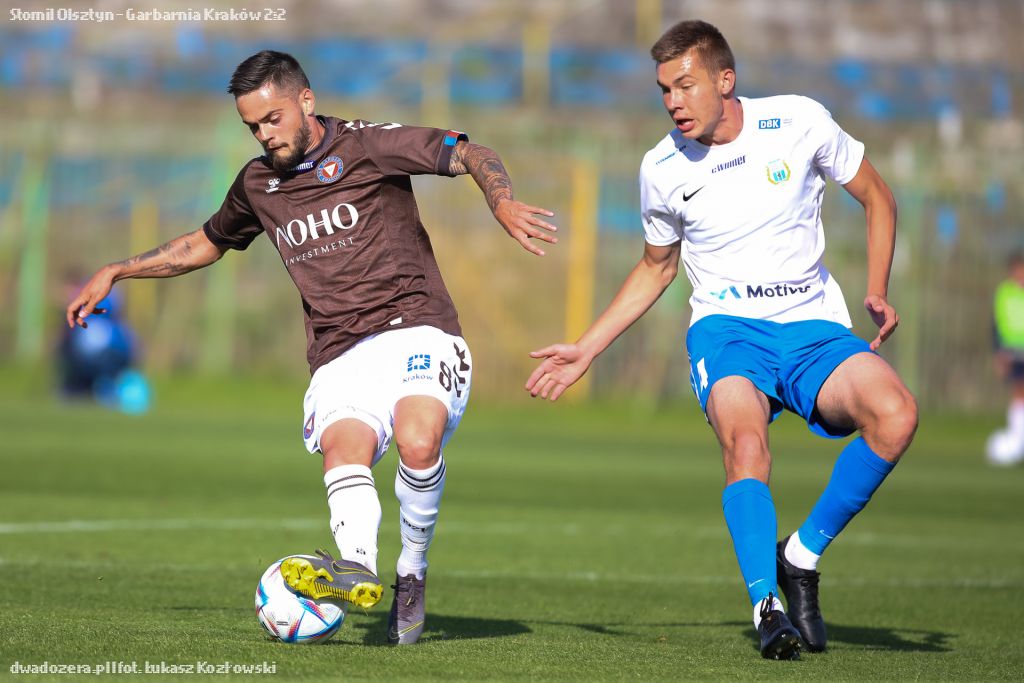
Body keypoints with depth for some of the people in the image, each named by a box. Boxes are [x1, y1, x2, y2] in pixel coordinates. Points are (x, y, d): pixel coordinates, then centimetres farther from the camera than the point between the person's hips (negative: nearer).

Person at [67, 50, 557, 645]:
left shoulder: (367, 145, 2)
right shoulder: (258, 184, 19)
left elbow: (468, 154, -8)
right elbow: (206, 244, 39)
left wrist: (503, 202, -29)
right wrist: (116, 272, 37)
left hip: (416, 333, -4)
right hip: (340, 358, 4)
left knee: (418, 440, -33)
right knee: (345, 446, -30)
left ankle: (412, 574, -12)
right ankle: (357, 568, -55)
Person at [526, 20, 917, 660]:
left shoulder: (800, 122, -4)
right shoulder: (662, 169, 2)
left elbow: (877, 197, 11)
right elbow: (656, 268, 20)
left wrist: (877, 292, -2)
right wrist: (586, 350, 16)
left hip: (814, 323, 0)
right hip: (726, 325, 0)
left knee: (896, 415, -29)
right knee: (745, 441, -34)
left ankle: (802, 558, -12)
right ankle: (768, 605, -34)